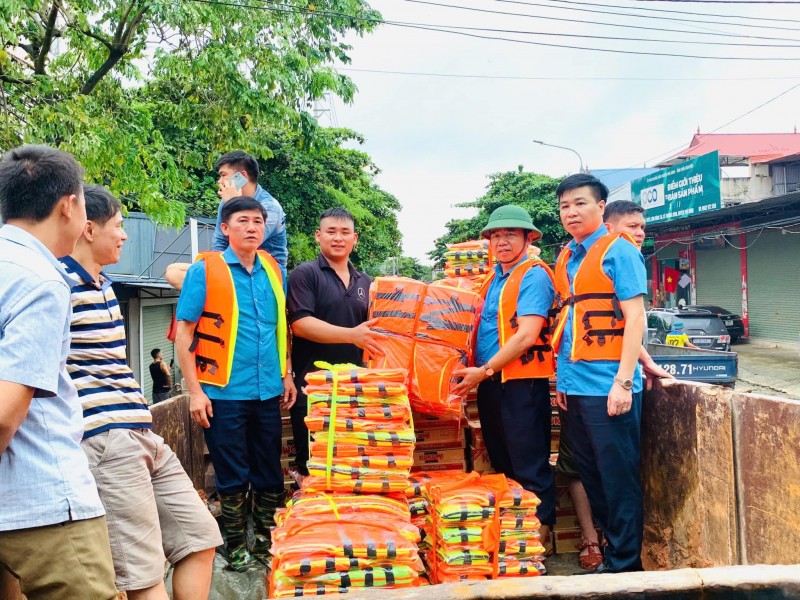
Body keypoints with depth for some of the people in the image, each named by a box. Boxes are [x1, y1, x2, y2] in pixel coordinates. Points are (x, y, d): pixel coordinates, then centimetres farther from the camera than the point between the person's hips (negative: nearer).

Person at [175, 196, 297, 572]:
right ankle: (236, 549, 24)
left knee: (270, 475, 12)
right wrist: (195, 391, -11)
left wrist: (287, 376, 13)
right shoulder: (205, 270, -6)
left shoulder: (273, 271, 8)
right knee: (233, 478, 6)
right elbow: (184, 333, -7)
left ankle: (266, 545, 29)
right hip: (224, 395, -4)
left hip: (268, 393, 5)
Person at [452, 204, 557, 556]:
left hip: (521, 381, -8)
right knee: (501, 462, 16)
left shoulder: (534, 276, -10)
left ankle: (541, 530, 13)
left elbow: (527, 334, -19)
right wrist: (480, 373, 7)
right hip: (490, 381, 8)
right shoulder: (493, 279, 15)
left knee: (529, 465, 0)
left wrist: (484, 371, -19)